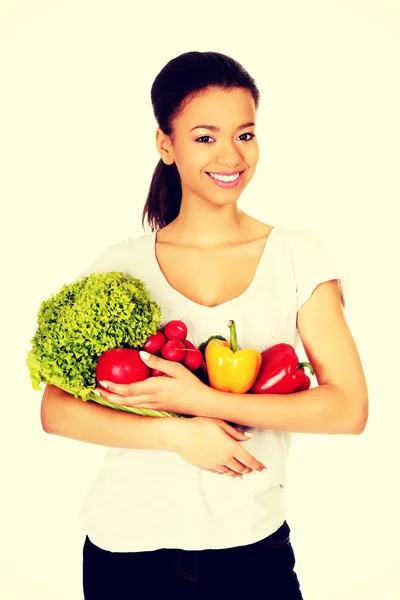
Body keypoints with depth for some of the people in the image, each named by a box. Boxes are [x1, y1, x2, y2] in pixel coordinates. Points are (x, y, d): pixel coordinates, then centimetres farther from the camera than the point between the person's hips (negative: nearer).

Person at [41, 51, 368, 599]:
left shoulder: (298, 255, -2)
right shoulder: (121, 265, -2)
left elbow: (349, 407, -9)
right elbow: (55, 409, -4)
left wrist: (204, 400, -18)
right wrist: (176, 434, -17)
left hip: (252, 542, 0)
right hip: (128, 540, 1)